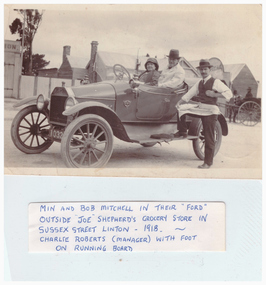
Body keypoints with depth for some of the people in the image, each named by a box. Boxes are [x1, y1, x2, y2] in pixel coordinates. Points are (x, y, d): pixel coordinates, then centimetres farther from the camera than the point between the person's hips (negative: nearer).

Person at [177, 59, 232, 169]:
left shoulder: (215, 82, -4)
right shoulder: (199, 83, 17)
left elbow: (229, 93, -10)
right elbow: (189, 94, 17)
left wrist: (214, 94, -16)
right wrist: (179, 103, 6)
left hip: (211, 111, -6)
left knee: (209, 138, -3)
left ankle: (208, 162, 2)